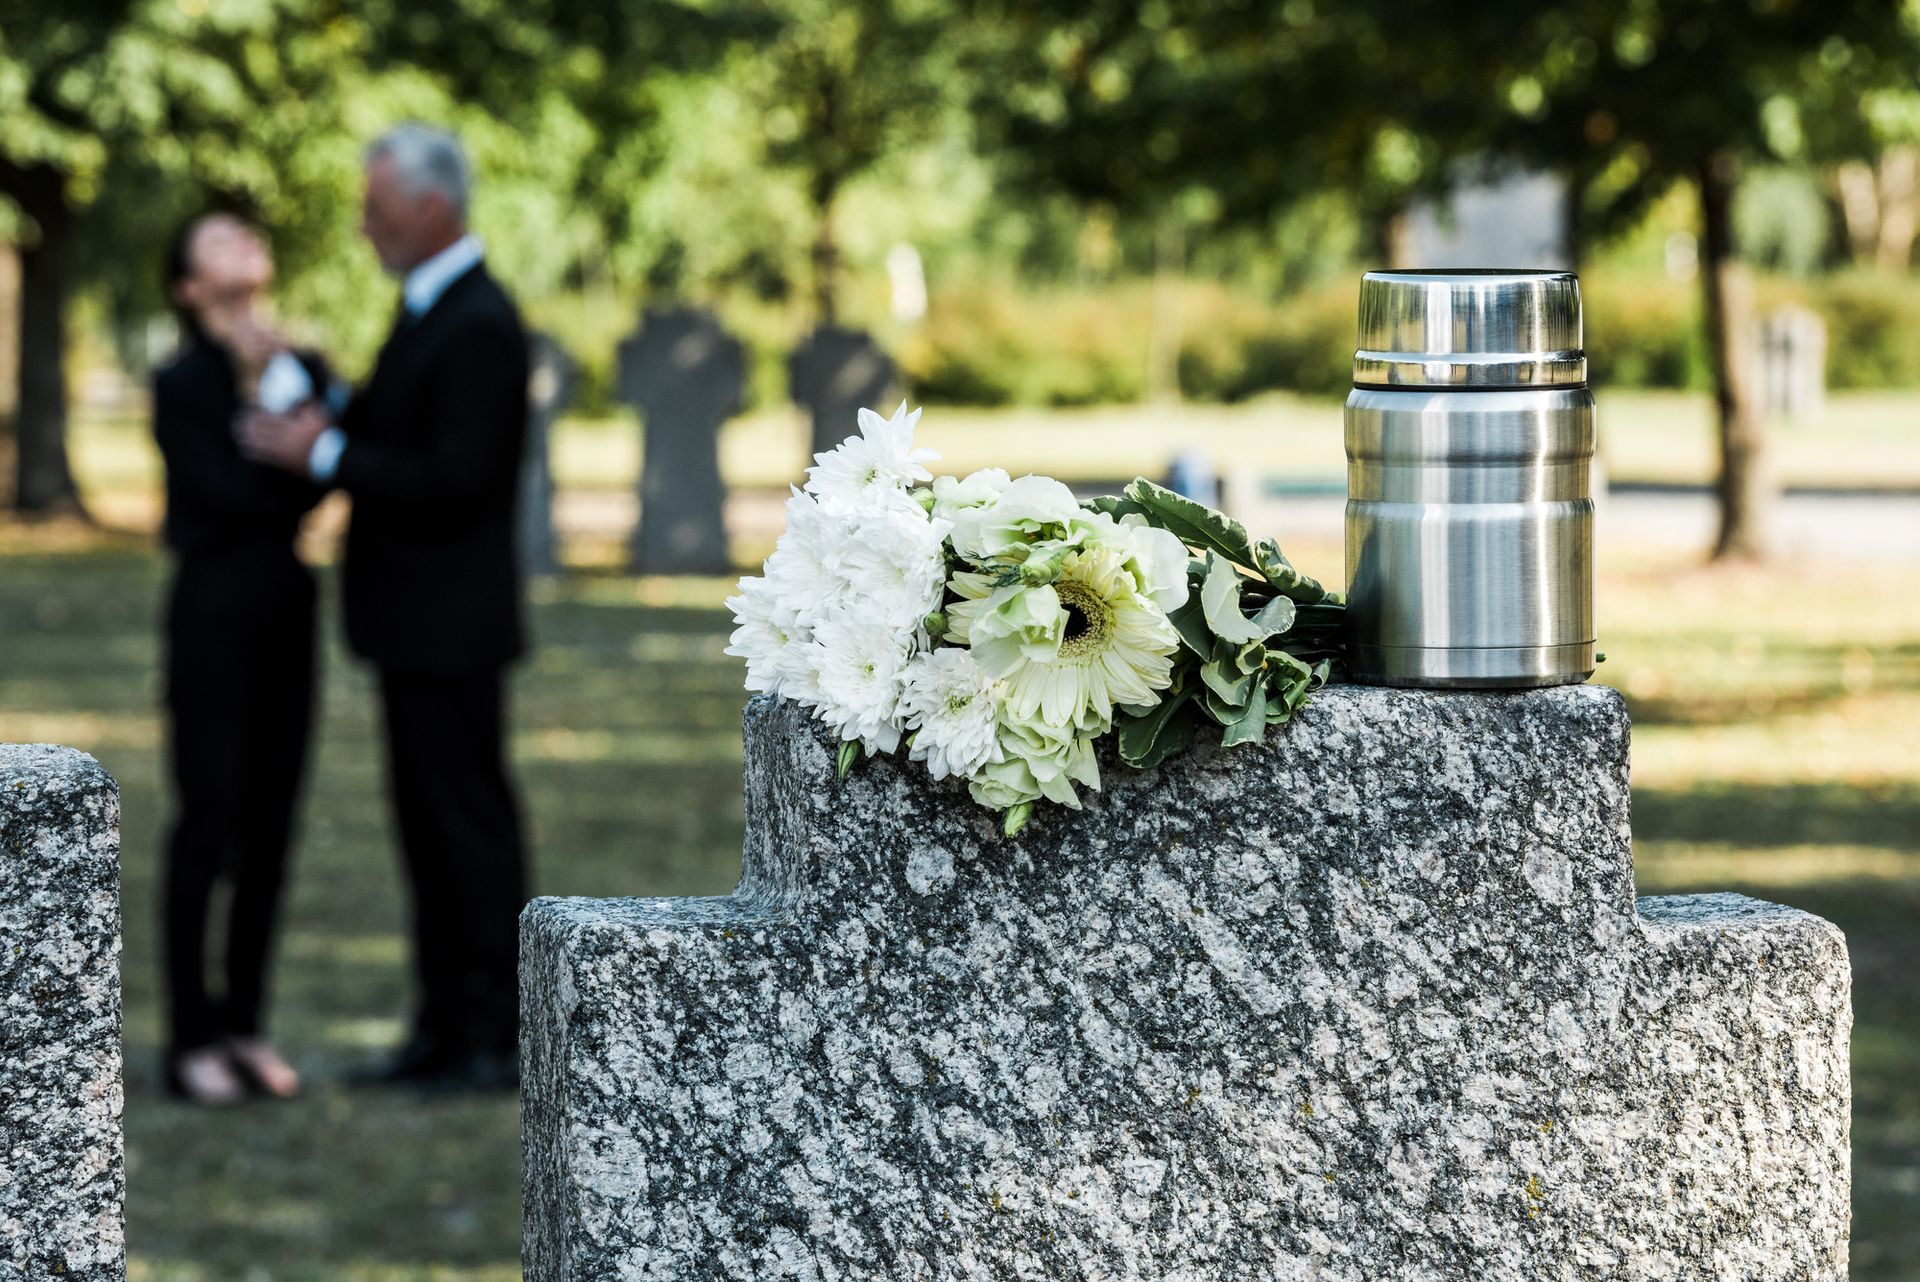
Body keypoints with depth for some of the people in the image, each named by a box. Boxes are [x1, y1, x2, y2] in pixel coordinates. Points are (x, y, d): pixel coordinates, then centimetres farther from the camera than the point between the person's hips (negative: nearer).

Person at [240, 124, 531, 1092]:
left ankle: (497, 1038, 1)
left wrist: (326, 455, -19)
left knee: (472, 821, -4)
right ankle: (444, 1025, 18)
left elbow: (456, 478, -23)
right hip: (417, 621, 10)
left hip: (452, 624, -10)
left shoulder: (478, 328, -19)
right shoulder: (430, 309, 14)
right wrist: (324, 421, 2)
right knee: (426, 821, 13)